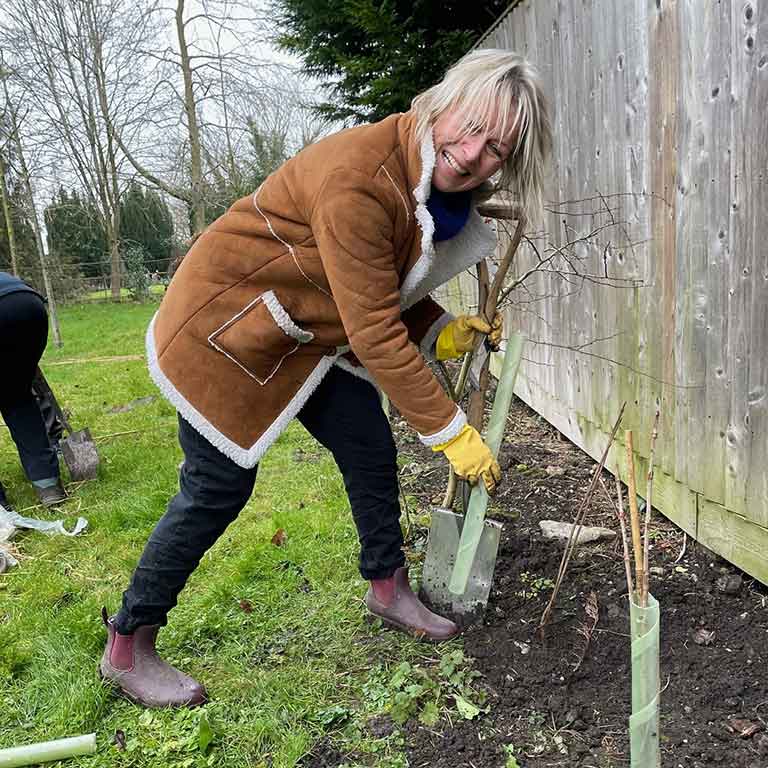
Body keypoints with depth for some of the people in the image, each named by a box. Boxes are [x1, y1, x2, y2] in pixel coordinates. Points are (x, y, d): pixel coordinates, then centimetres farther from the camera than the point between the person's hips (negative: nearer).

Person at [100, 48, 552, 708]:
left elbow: (389, 290, 10)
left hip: (311, 333, 8)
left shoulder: (442, 186, -2)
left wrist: (444, 333, -6)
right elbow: (377, 336, -31)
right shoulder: (359, 178, -33)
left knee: (373, 454, 6)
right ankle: (127, 647, 17)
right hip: (226, 326, -8)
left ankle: (389, 588, 29)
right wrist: (451, 432, -24)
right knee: (218, 489, -3)